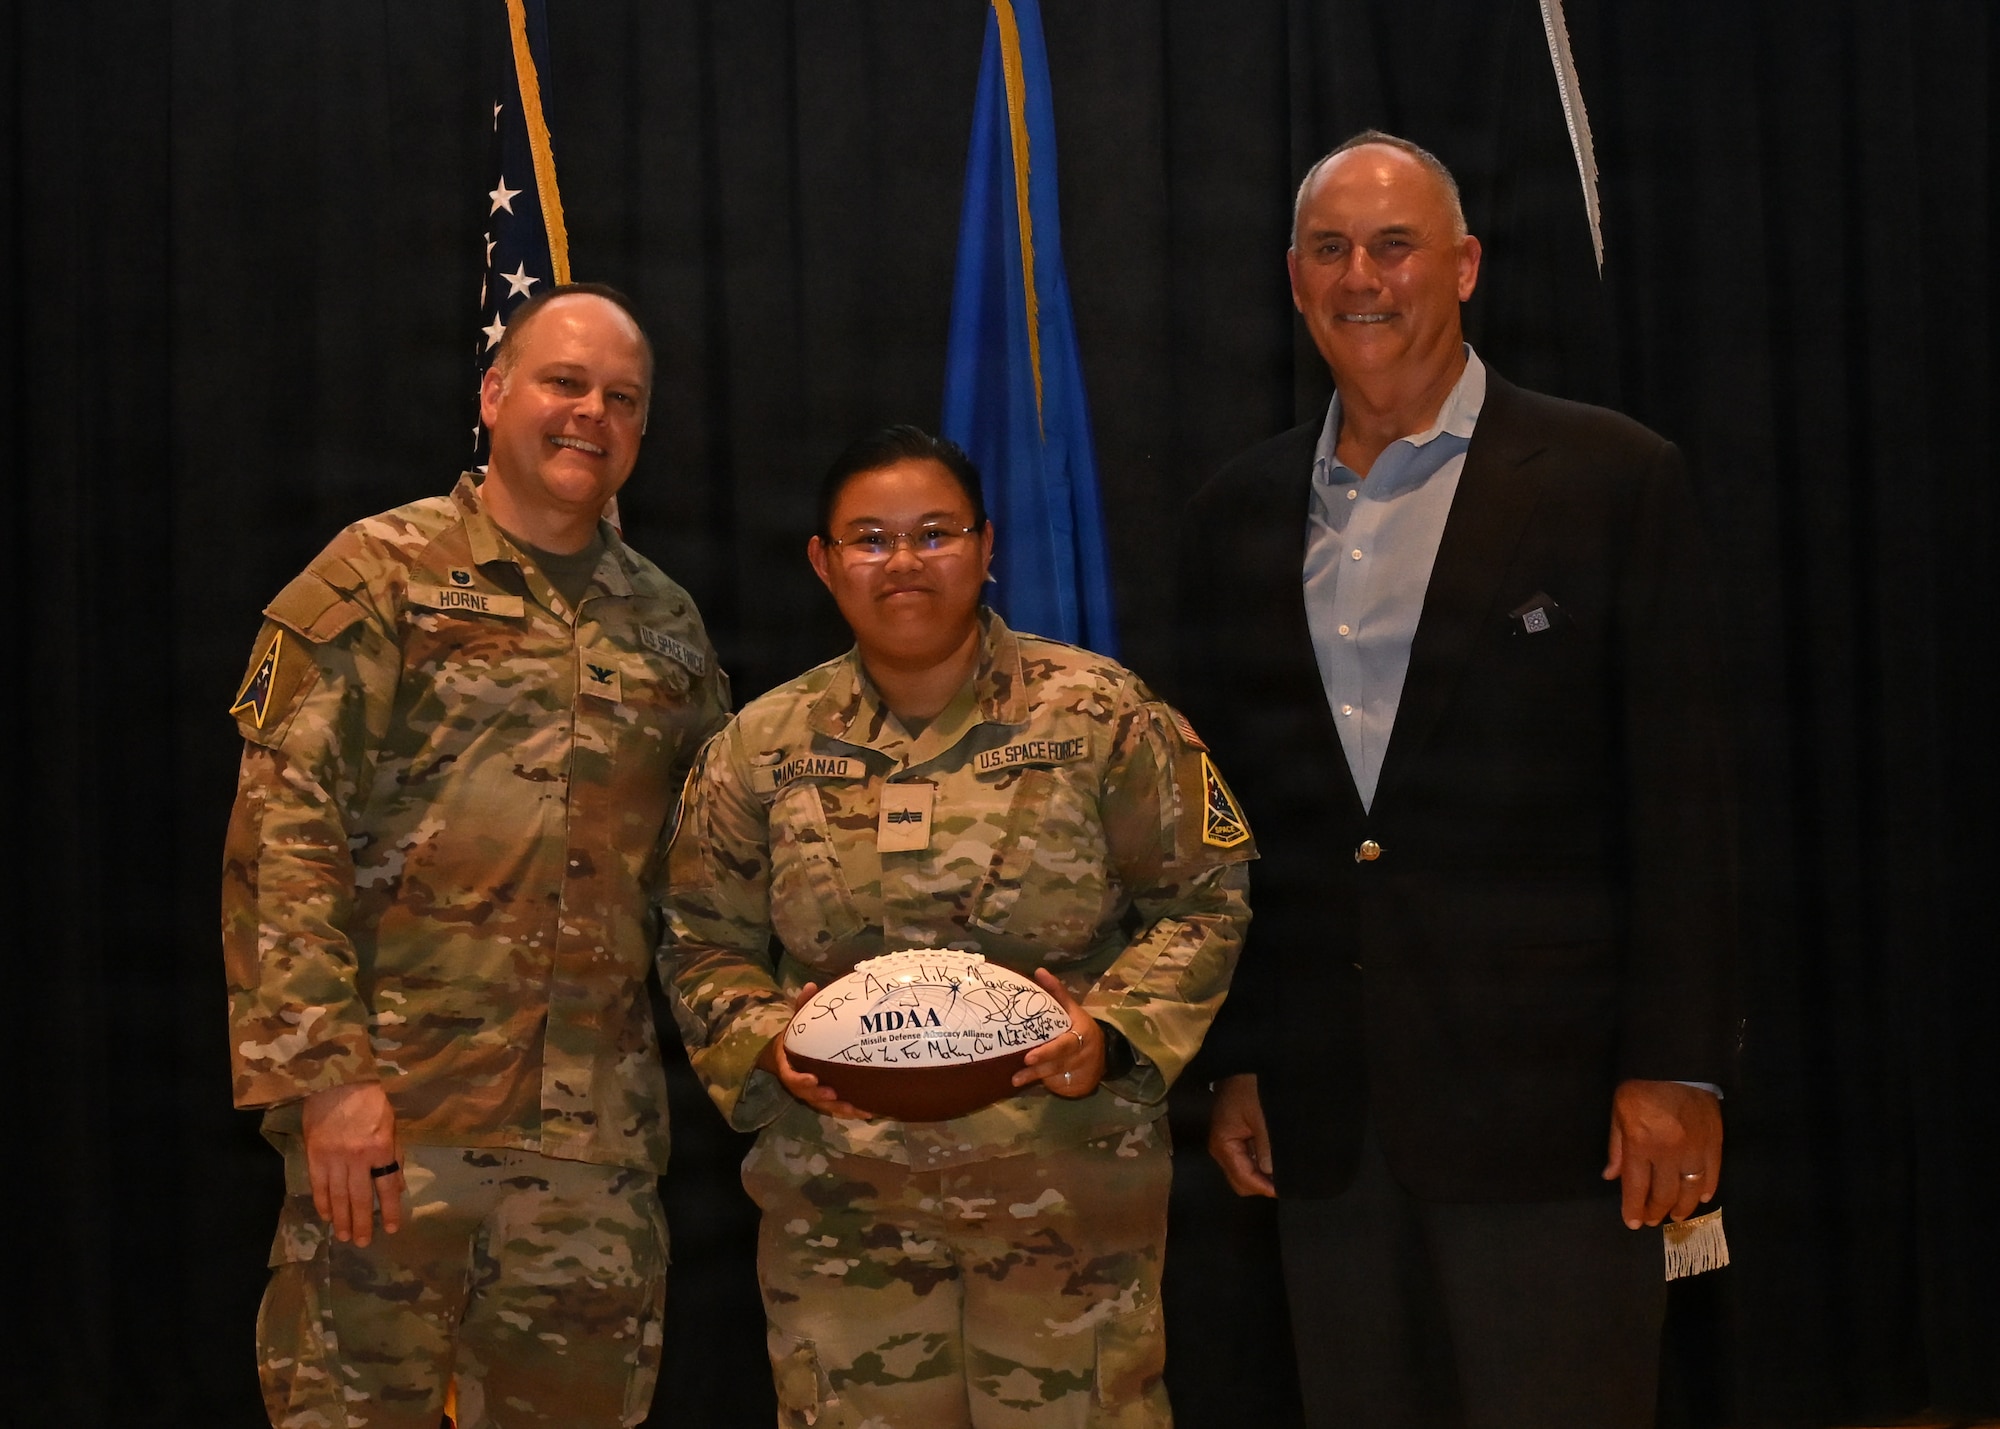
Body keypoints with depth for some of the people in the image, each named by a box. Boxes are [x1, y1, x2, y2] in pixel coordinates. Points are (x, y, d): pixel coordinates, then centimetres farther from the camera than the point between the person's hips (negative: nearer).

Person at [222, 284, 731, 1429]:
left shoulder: (667, 625, 15)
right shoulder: (383, 575, 0)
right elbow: (281, 837, -7)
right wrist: (322, 1072, -15)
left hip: (600, 1123, 5)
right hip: (394, 1107, -4)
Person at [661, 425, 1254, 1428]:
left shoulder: (1099, 713, -1)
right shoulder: (762, 747, 6)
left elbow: (1200, 901, 1)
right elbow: (705, 940, 10)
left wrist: (1118, 1027, -14)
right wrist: (765, 1041, -9)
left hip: (1069, 1196, -1)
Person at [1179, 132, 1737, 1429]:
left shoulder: (1611, 479, -1)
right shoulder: (1239, 512, 12)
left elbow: (1682, 800, -4)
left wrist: (1676, 1069, -9)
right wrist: (1235, 1064, 11)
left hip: (1545, 1097, -4)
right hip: (1324, 1109, 4)